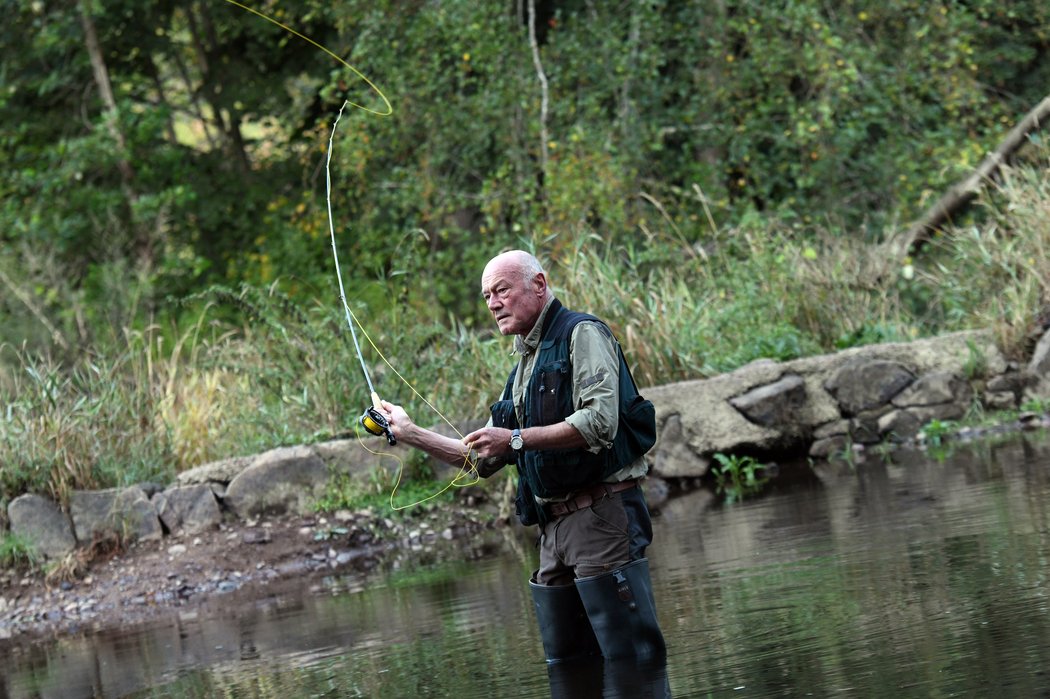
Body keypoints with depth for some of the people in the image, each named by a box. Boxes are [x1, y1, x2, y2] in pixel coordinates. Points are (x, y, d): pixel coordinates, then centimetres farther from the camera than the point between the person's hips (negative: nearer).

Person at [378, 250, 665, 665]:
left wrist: (516, 439, -16)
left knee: (632, 659, -12)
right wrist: (411, 434, 22)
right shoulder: (524, 368, 22)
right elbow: (483, 459, 28)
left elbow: (600, 421, -18)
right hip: (554, 529, 9)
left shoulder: (582, 335, -4)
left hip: (602, 518, -9)